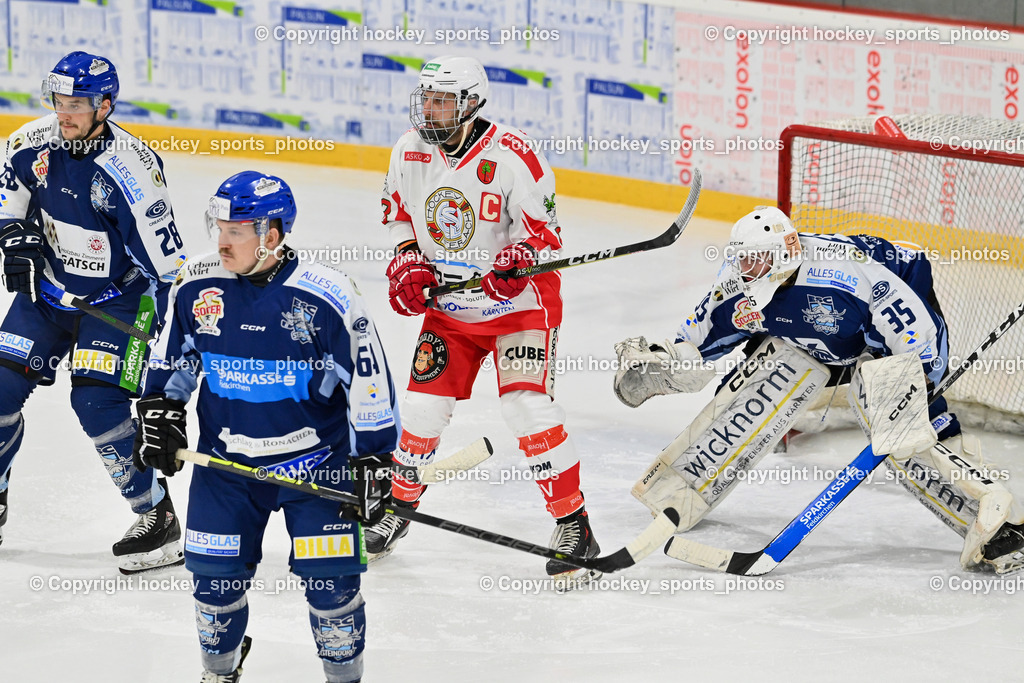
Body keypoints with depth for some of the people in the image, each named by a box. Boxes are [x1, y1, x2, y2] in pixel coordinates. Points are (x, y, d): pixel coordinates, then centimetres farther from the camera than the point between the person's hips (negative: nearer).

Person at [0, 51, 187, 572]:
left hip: (115, 299, -6)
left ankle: (157, 518, -5)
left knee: (98, 402, -18)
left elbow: (164, 254, -22)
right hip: (47, 289, 6)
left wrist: (158, 317, -23)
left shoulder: (129, 168, -26)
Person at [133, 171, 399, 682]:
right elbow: (172, 357, 13)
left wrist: (373, 463, -10)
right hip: (226, 460, 3)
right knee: (215, 573, 6)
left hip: (315, 461, -3)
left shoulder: (327, 296, -18)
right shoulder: (197, 285, -6)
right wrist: (159, 415, 4)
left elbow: (369, 381, -11)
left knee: (329, 576, -4)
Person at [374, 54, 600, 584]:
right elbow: (399, 213, 12)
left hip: (518, 303, -5)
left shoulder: (511, 158, -20)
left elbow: (544, 229, -13)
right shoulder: (411, 152, -3)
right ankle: (399, 505, 27)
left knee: (528, 408, -16)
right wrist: (406, 262, -4)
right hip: (446, 303, 5)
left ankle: (574, 526, -5)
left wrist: (518, 258, -32)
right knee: (422, 406, 1)